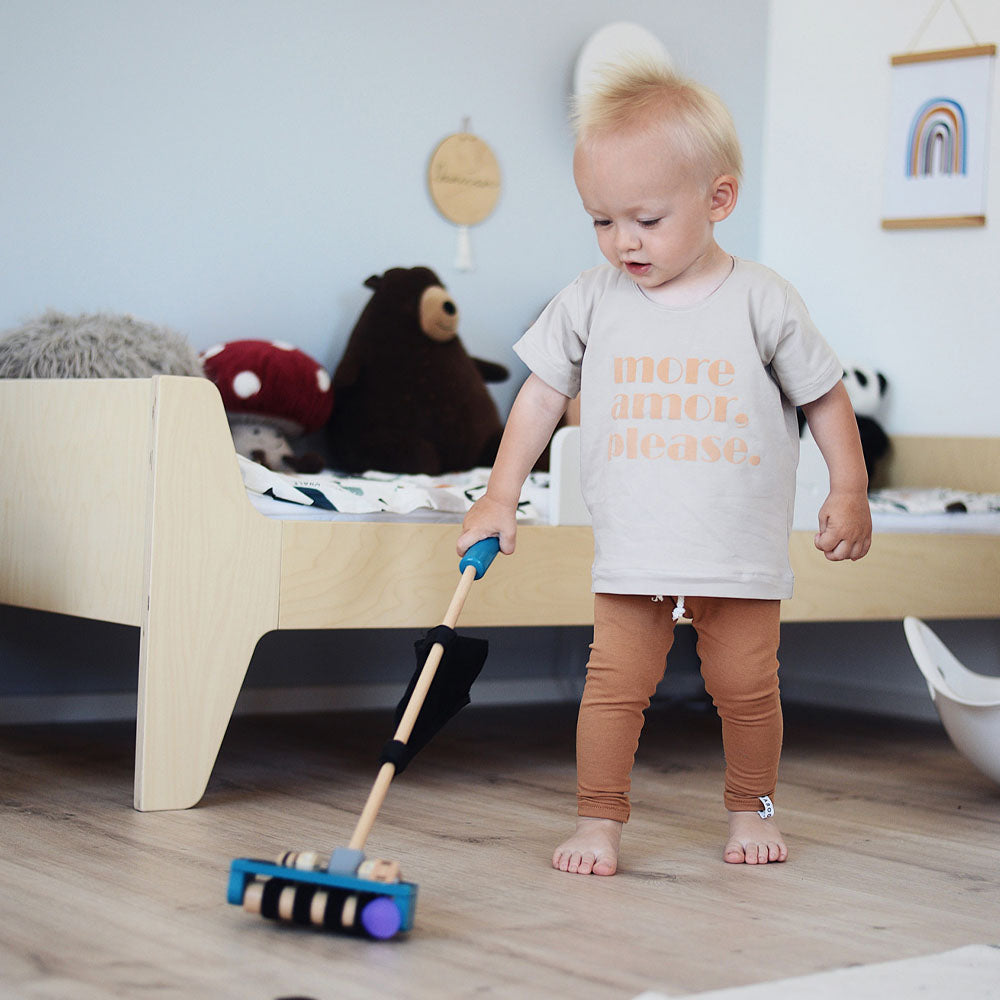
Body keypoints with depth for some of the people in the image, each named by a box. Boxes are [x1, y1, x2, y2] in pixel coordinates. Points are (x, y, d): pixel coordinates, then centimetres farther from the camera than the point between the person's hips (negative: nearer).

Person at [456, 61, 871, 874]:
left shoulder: (762, 302, -5)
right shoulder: (590, 303, 0)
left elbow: (825, 395, 5)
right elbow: (543, 394, 8)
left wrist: (850, 490, 1)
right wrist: (500, 495, 5)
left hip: (743, 556, -1)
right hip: (634, 555, 1)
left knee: (747, 686, 6)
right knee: (616, 680, -5)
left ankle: (752, 808, 27)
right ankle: (600, 818, 7)